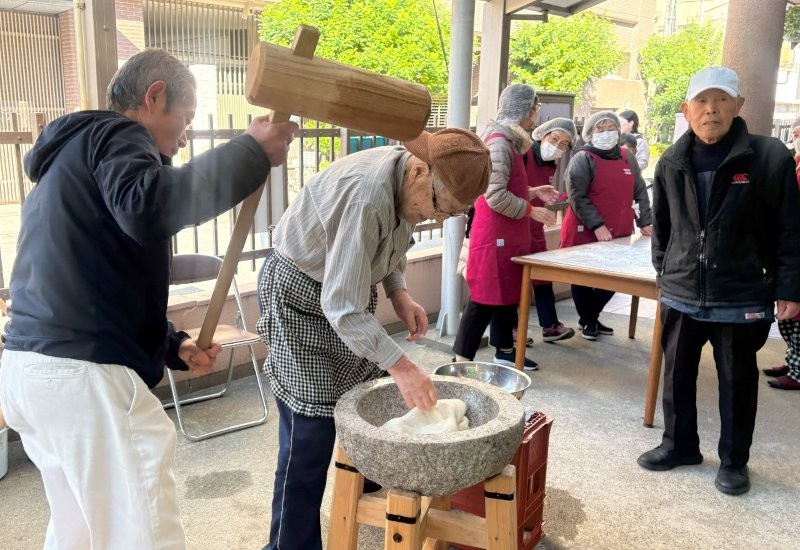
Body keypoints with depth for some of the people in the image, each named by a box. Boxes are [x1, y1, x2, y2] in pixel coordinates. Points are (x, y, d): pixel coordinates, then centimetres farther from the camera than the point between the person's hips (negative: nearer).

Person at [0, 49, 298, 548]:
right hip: (84, 376, -10)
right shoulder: (114, 134, -4)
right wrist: (251, 152, -23)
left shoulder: (72, 155, 26)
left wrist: (174, 346, 13)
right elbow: (147, 207, -29)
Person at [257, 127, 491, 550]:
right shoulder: (367, 194, -35)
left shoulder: (412, 183, -8)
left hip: (347, 289, 8)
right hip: (302, 296, -8)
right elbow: (342, 307, -35)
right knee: (311, 432, -7)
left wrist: (399, 292, -6)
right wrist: (401, 367, -33)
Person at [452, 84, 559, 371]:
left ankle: (505, 351, 30)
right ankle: (462, 360, 2)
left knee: (508, 294, 17)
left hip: (510, 233, 10)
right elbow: (495, 196, -23)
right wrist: (530, 210, -14)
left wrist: (533, 192, 11)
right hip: (494, 235, -10)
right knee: (485, 300, -5)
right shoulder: (499, 143, -18)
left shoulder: (513, 142, 14)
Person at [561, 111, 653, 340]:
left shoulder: (627, 158, 11)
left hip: (618, 233, 6)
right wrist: (597, 226, -22)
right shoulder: (583, 159, -8)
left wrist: (645, 222, 5)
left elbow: (640, 192, 14)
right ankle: (587, 321, 26)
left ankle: (591, 317, 31)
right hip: (585, 233, -5)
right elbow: (577, 197, -16)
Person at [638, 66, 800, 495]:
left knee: (737, 382, 11)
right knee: (677, 375, 14)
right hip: (681, 295, 4)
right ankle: (679, 444, 33)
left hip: (742, 298, -3)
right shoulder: (672, 162, 3)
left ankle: (734, 460, 28)